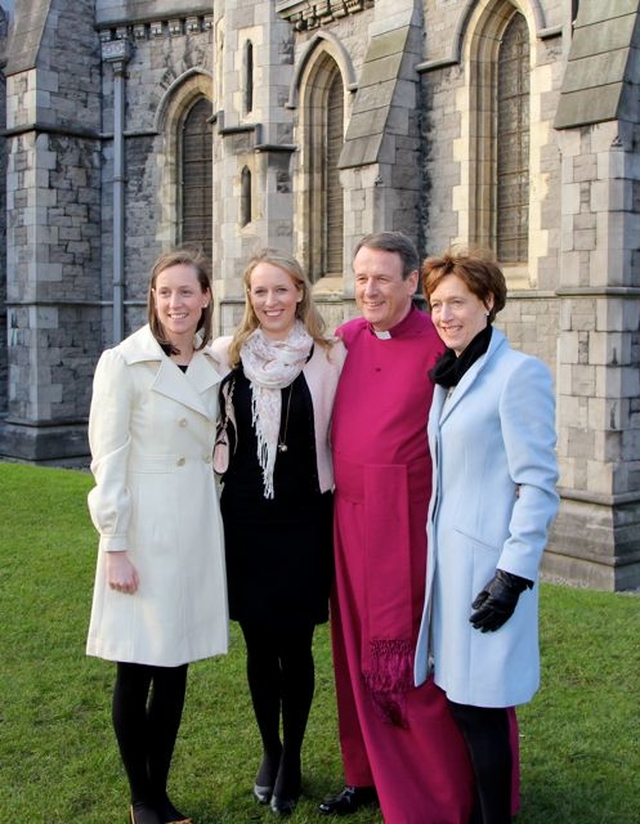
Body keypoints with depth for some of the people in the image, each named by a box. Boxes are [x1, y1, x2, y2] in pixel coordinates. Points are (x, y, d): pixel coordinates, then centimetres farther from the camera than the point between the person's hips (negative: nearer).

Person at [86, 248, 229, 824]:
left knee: (176, 667, 11)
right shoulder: (123, 362, -9)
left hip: (197, 527, 5)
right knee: (136, 669, 4)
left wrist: (211, 523, 15)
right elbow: (108, 461, -10)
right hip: (144, 528, -5)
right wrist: (115, 547, -13)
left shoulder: (212, 365, 7)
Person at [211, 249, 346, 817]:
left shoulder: (329, 357, -6)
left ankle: (292, 758, 27)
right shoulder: (227, 356, 0)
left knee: (295, 645, 5)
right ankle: (269, 750, 33)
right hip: (244, 517, 2)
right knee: (259, 643, 11)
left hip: (304, 519, -2)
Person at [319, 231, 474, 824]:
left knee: (415, 658, 2)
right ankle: (369, 775, 30)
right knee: (359, 651, 14)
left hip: (412, 522, -5)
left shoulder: (439, 345, -9)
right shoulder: (344, 339, 7)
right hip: (351, 519, 6)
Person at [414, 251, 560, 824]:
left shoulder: (519, 372, -12)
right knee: (459, 697, 13)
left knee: (478, 705, 0)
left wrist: (514, 574, -18)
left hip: (488, 562, -8)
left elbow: (538, 484, -15)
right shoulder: (451, 377, 13)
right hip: (450, 555, 8)